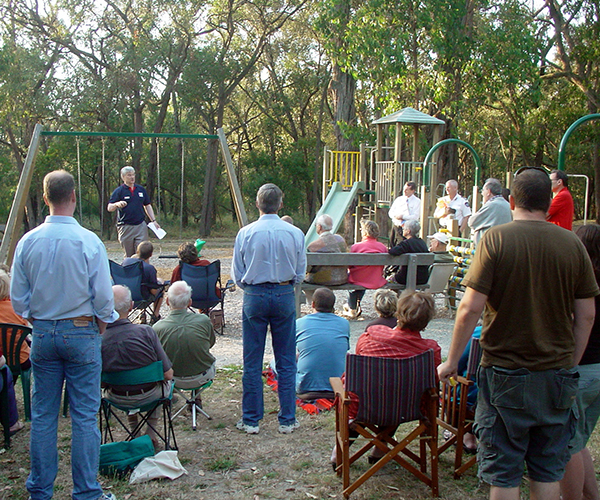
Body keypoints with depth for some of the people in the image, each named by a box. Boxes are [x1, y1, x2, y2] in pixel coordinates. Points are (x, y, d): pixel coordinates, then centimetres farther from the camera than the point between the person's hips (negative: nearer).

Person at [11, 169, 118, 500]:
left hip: (42, 334, 3)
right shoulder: (89, 242, -12)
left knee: (42, 415, 11)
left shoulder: (27, 242, -2)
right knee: (84, 416, 3)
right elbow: (104, 299, -9)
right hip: (81, 332, -3)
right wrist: (98, 331, 8)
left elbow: (18, 299, 3)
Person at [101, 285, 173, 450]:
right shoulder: (145, 332, -26)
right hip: (149, 396, -2)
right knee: (166, 383, 34)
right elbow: (168, 374, -18)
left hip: (117, 399, 2)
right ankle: (151, 434, 33)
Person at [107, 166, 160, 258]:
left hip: (141, 225, 3)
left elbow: (147, 206, 20)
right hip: (125, 227, -3)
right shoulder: (119, 191, 0)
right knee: (129, 256, 4)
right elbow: (109, 208, -7)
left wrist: (154, 220, 11)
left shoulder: (141, 189, 12)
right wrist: (117, 204, -29)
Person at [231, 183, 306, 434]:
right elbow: (300, 273, 3)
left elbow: (237, 275, 1)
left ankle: (251, 420, 14)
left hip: (254, 297, -1)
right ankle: (287, 420, 14)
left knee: (252, 362, 7)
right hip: (285, 296, 1)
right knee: (286, 362, 9)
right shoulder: (295, 233, -5)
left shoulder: (246, 233, -7)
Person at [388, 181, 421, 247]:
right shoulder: (399, 199, 13)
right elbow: (390, 212, 12)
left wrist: (402, 216, -16)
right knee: (392, 245, 3)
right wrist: (395, 216, -10)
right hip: (395, 226, 5)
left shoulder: (417, 201, -1)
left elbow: (415, 217, -11)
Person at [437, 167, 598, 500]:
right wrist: (571, 364, 15)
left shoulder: (496, 239, -10)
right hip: (557, 376, 3)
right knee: (548, 471, 16)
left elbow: (471, 307, -14)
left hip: (506, 374, -3)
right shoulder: (572, 244, 0)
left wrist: (452, 361, -3)